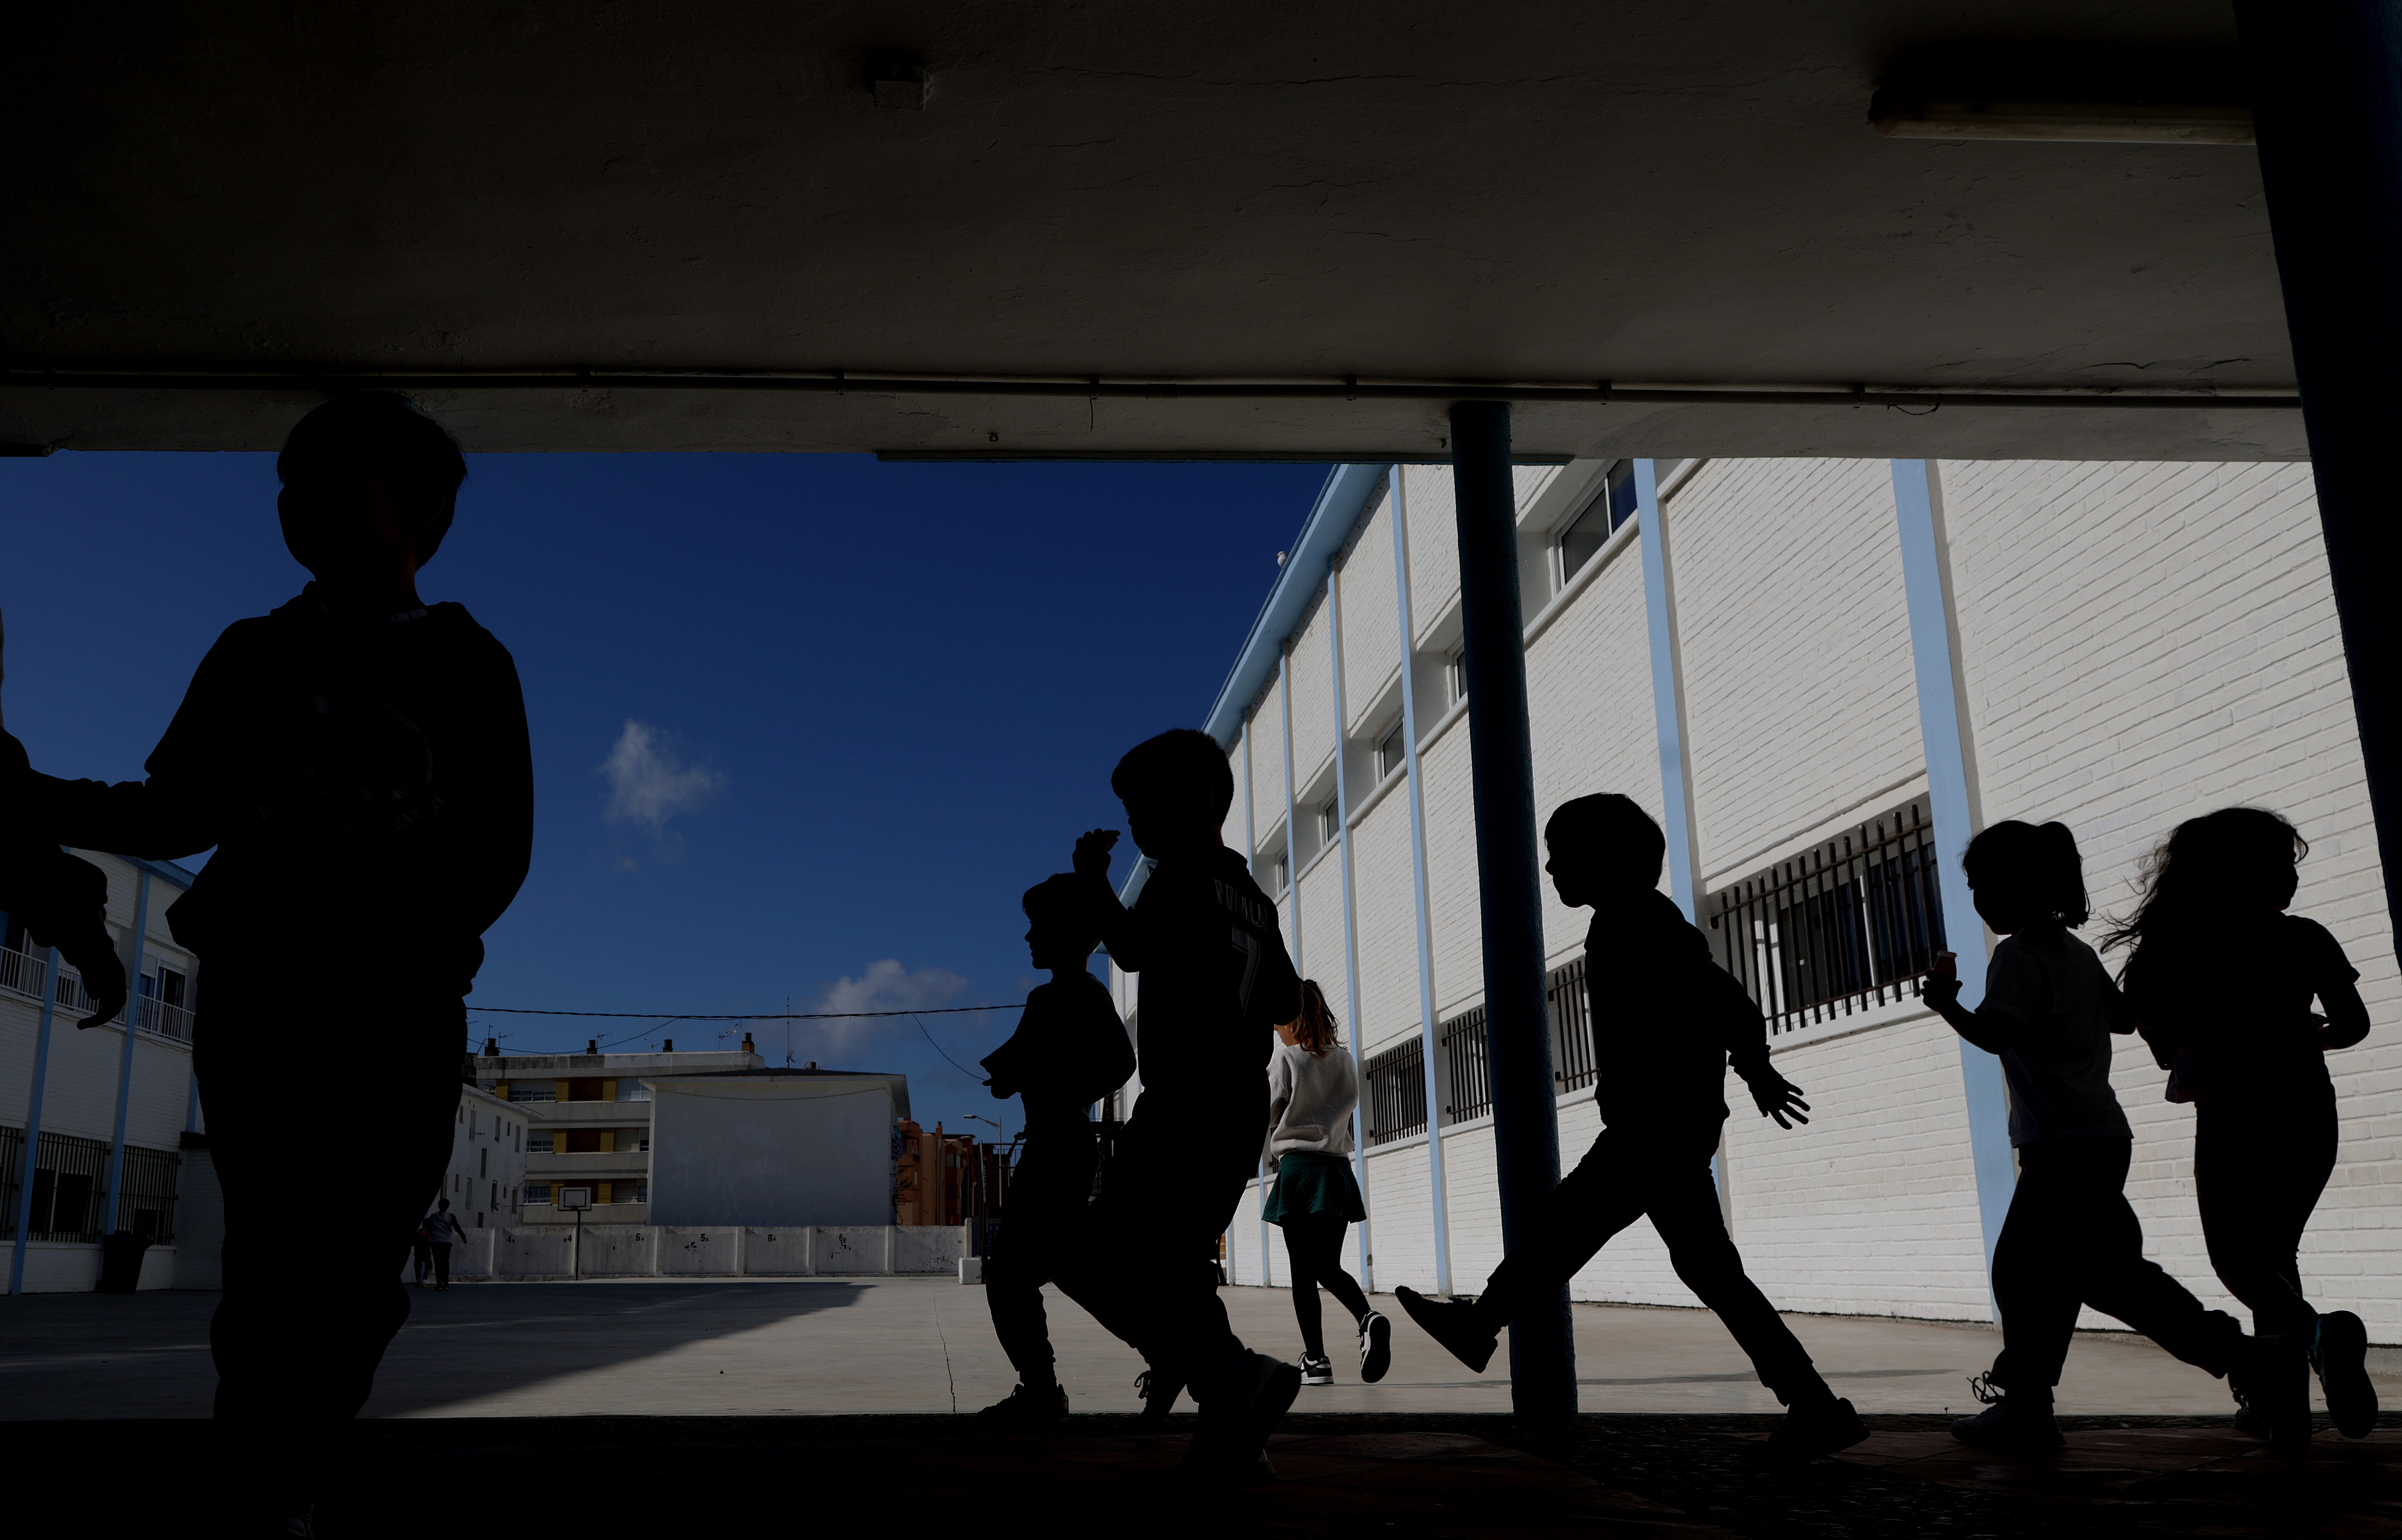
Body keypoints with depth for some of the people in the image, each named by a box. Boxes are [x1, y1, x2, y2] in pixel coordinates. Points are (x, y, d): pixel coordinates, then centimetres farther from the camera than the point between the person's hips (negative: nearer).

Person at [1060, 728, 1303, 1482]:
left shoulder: (1185, 873, -8)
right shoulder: (1255, 899, 17)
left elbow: (1131, 947, -17)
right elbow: (1286, 1002, 24)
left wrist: (1092, 875, -3)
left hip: (1186, 1103, -9)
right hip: (1242, 1109, 9)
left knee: (1104, 1264, -8)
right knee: (1172, 1261, 15)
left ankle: (1233, 1375, -19)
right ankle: (1233, 1436, 11)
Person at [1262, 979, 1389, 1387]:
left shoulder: (1285, 1059, -5)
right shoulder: (1345, 1062, 9)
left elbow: (1266, 1118, -2)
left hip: (1298, 1168, -5)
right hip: (1338, 1168, 5)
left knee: (1303, 1272, 1)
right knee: (1329, 1267, 11)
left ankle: (1315, 1360, -1)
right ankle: (1368, 1318, -15)